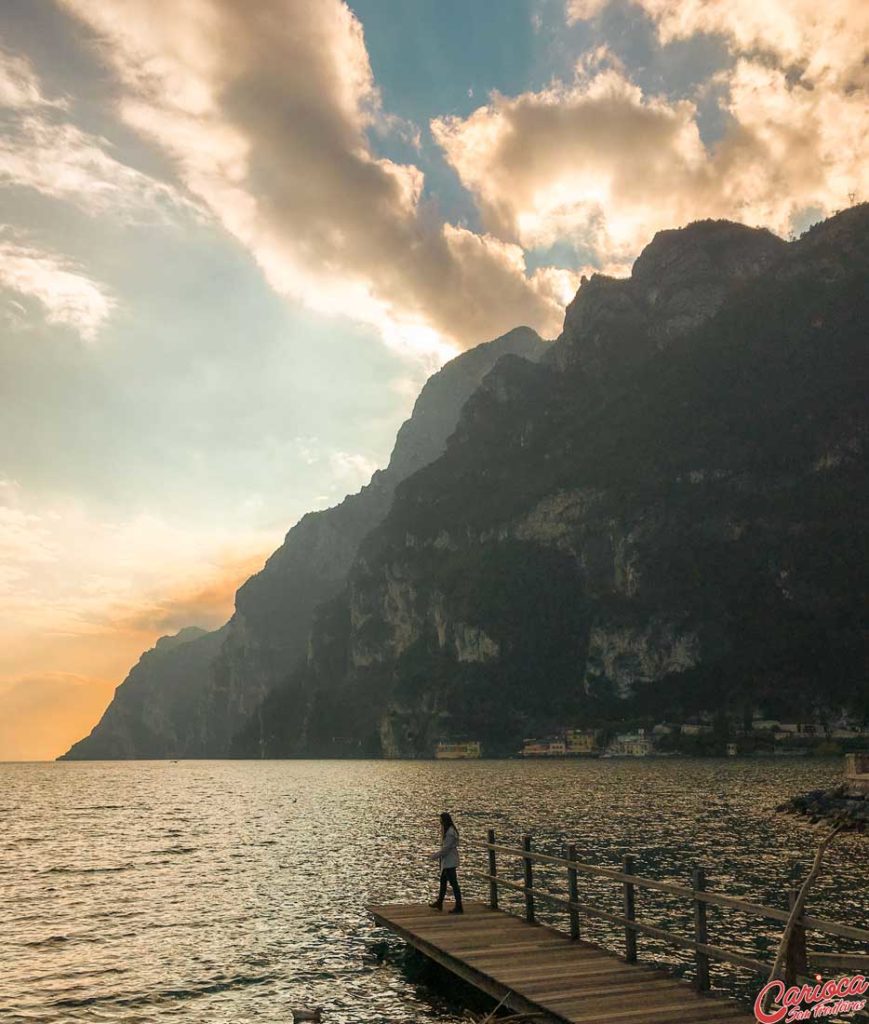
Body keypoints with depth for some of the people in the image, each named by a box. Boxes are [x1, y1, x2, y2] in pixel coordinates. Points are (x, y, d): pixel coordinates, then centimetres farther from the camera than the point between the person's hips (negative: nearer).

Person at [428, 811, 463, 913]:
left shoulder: (450, 833, -23)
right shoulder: (448, 831, 9)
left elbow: (446, 848, -23)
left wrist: (435, 856, -14)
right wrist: (436, 855, 11)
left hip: (449, 862, -11)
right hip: (446, 861, 11)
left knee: (453, 883, -4)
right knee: (443, 882, 20)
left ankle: (459, 907, 1)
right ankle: (439, 903, 33)